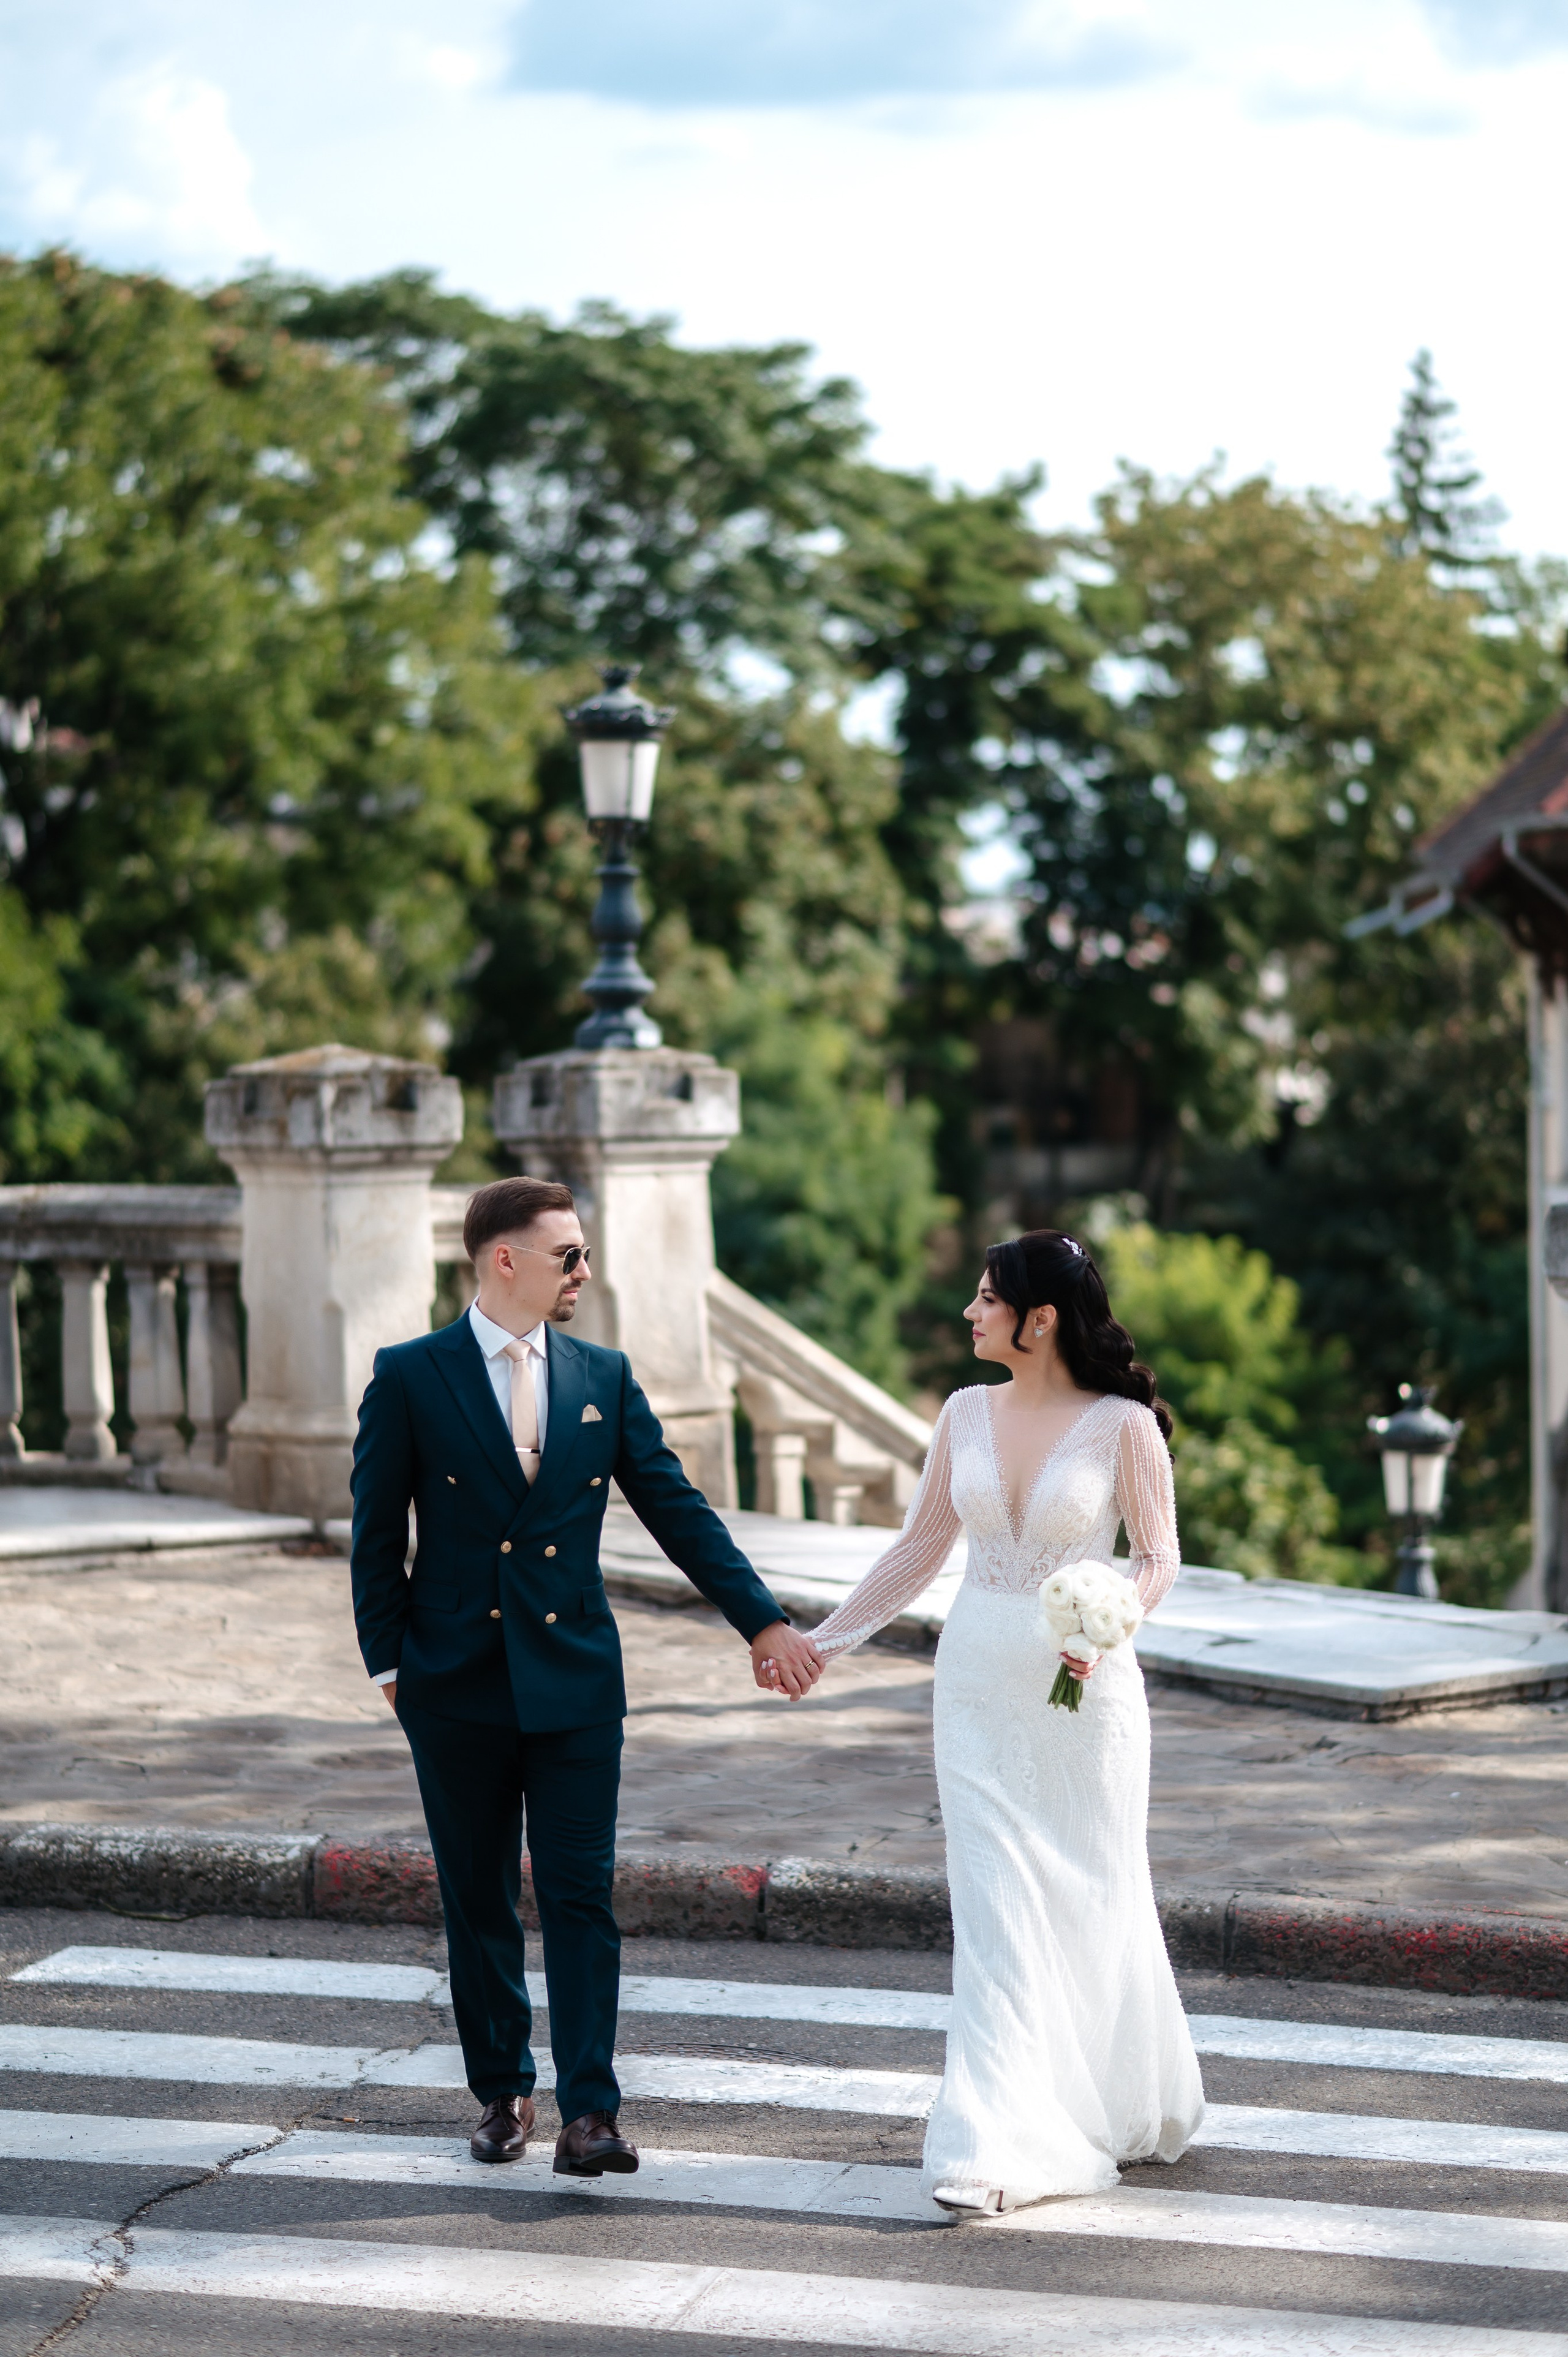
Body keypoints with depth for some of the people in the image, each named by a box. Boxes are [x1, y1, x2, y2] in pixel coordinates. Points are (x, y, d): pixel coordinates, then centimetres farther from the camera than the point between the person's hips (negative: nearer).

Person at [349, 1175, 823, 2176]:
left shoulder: (604, 1377, 6)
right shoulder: (411, 1377, -2)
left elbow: (678, 1509, 7)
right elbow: (378, 1535, 2)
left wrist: (763, 1620, 2)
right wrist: (389, 1662, -2)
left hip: (575, 1678, 1)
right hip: (457, 1684, -1)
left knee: (581, 1896, -5)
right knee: (478, 1902, 9)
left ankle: (590, 2113, -6)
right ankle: (503, 2092, 23)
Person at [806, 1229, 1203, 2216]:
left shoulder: (1122, 1424, -8)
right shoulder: (967, 1414, 5)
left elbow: (1159, 1558, -5)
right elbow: (920, 1548, 11)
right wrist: (823, 1642, 9)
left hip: (1086, 1692, -3)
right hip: (980, 1685, 4)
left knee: (1093, 1901, 7)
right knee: (995, 1911, -1)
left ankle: (1129, 2108, 30)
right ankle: (1000, 2146, 2)